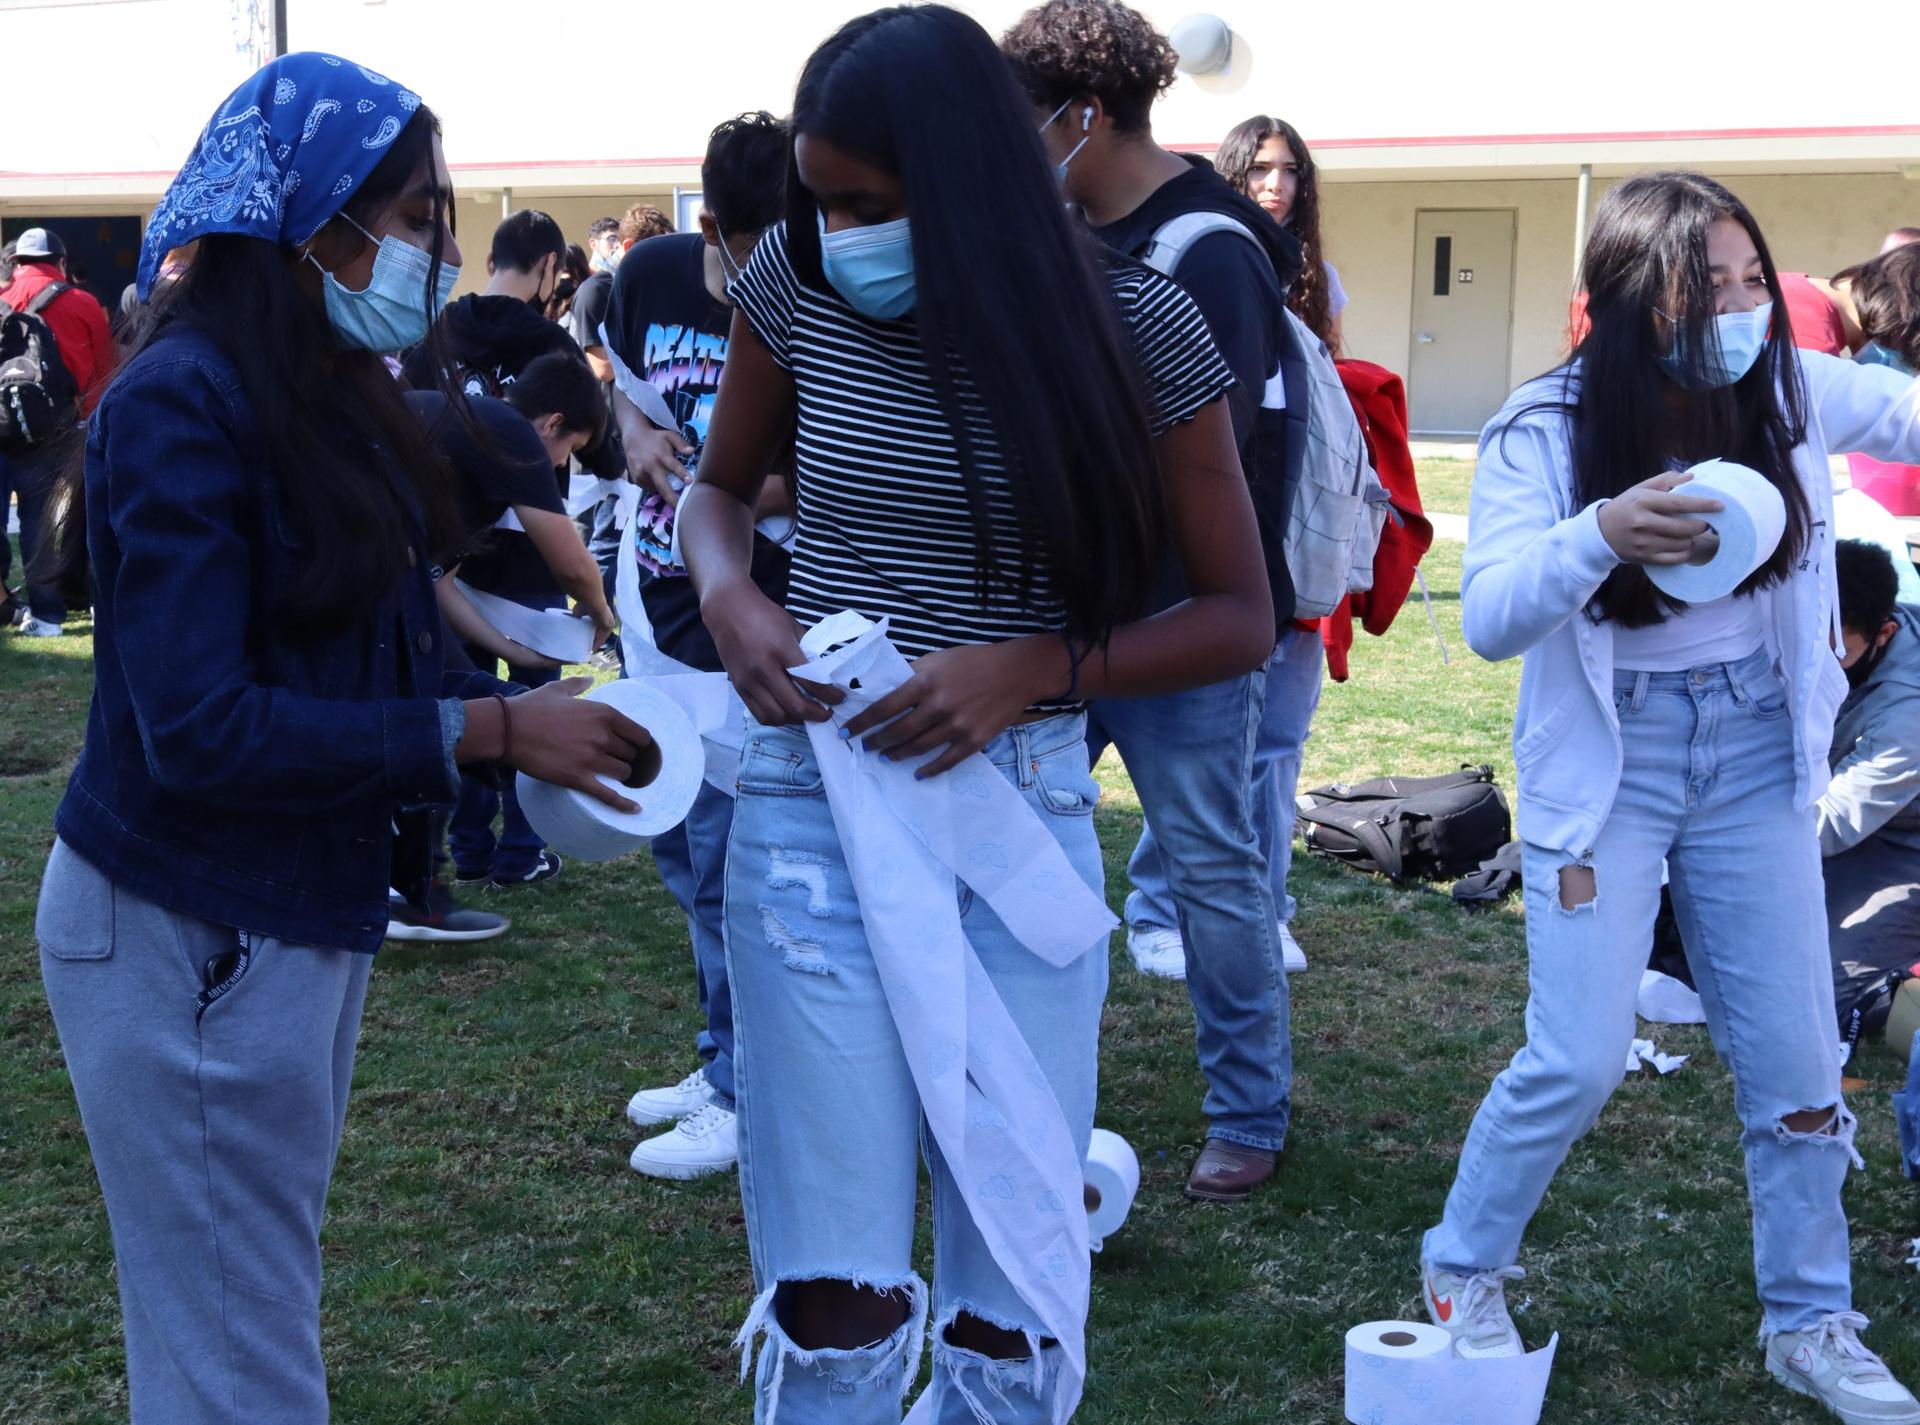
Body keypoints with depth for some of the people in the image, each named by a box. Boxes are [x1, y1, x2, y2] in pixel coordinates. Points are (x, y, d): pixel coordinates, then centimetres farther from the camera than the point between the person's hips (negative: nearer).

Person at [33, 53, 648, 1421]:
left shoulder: (330, 394, 8)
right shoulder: (182, 405, -18)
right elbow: (199, 729, -23)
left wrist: (536, 713, -6)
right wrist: (487, 730, -20)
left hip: (307, 912, 8)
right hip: (188, 935, -8)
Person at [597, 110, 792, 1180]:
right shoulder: (653, 274, -1)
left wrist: (786, 486, -27)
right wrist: (638, 434, -4)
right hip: (666, 604, 7)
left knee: (728, 862, -3)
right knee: (680, 843, 17)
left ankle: (749, 1101, 11)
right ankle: (725, 1060, 33)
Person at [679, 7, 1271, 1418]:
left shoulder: (1137, 327, -7)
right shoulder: (798, 284, -2)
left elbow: (1241, 616, -2)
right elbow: (721, 485, 16)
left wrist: (1028, 667, -17)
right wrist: (729, 599, -7)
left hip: (1023, 813, 0)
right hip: (815, 801, 1)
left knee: (1017, 1306, 8)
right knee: (834, 1302, 0)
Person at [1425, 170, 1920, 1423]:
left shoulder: (1791, 391, -7)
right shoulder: (1547, 432, -16)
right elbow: (1489, 618, -23)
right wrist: (1600, 535, -42)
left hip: (1755, 757, 4)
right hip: (1608, 764, -3)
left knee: (1795, 1058, 8)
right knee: (1580, 1060, -6)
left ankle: (1811, 1321, 27)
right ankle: (1464, 1274, 19)